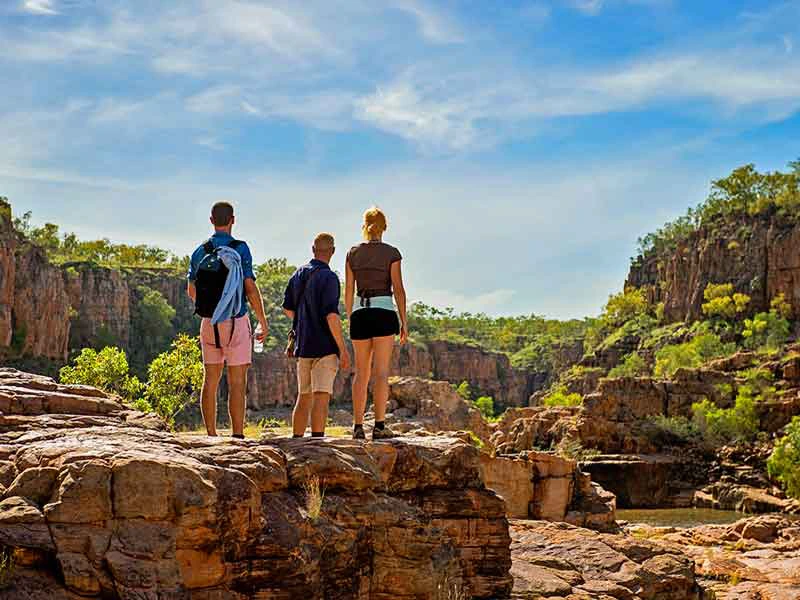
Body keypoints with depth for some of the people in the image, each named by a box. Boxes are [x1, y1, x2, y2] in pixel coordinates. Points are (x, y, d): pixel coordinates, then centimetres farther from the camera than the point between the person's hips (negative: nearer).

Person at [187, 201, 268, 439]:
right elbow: (250, 288, -12)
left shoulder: (200, 252, 5)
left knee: (210, 381, 9)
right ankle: (237, 436, -4)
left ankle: (211, 436, 9)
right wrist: (263, 321, -4)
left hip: (209, 323, 4)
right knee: (237, 384, -2)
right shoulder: (240, 249, -8)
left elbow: (191, 290, 14)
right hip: (236, 322, -4)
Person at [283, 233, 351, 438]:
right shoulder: (328, 277, -13)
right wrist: (343, 349, -15)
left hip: (302, 345, 7)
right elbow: (331, 315, -20)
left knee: (304, 397, 15)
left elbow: (287, 308, 20)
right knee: (321, 398, -9)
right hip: (325, 346, -7)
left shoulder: (298, 275, 9)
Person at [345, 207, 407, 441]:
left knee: (362, 373, 8)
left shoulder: (353, 253, 8)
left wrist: (350, 319, 17)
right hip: (384, 312, -3)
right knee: (381, 372, -4)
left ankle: (358, 426, 4)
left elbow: (348, 290, 8)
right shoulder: (392, 253, 0)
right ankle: (379, 425, -9)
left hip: (360, 313, 3)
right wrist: (404, 322, -2)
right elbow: (398, 289, -5)